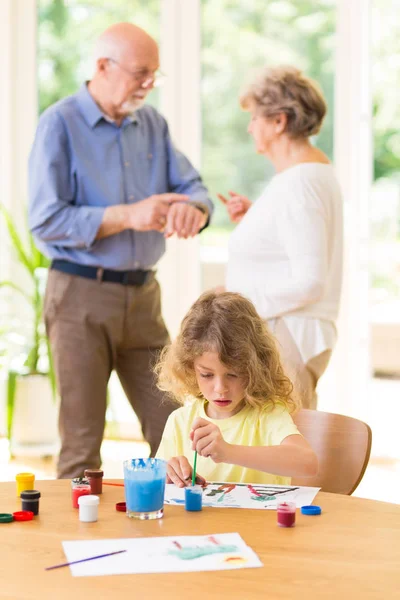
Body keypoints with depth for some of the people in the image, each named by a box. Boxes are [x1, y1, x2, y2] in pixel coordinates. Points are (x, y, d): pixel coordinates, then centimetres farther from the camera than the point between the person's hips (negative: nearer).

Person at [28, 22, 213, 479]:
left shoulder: (152, 124, 11)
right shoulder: (60, 124, -7)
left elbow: (192, 187, 7)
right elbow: (45, 222, -15)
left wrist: (191, 209, -18)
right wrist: (128, 216, -24)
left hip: (143, 293, 5)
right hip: (81, 293, -5)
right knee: (82, 445, 1)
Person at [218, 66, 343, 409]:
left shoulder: (298, 184, -18)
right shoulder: (316, 169, 14)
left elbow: (309, 282, -24)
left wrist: (244, 303, -17)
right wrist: (251, 220, 11)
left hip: (286, 340, -11)